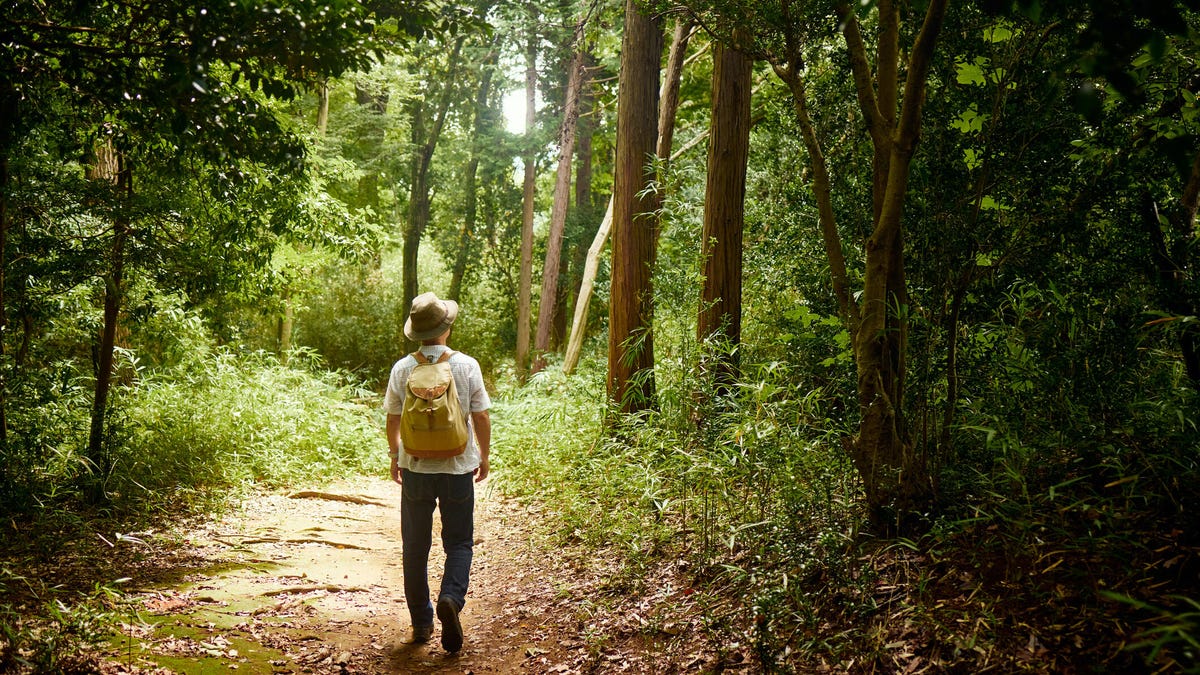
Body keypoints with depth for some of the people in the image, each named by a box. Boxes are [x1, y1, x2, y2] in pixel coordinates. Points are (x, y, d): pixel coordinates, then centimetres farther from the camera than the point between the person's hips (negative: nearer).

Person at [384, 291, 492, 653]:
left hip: (415, 468, 1)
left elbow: (392, 421, 3)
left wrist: (395, 456, 20)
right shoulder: (466, 366, -9)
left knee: (415, 547, 13)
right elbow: (481, 419, -5)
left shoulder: (402, 369, -5)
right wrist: (484, 457, 10)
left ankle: (421, 623, 20)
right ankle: (451, 598, -14)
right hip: (458, 467, -1)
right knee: (459, 542, 11)